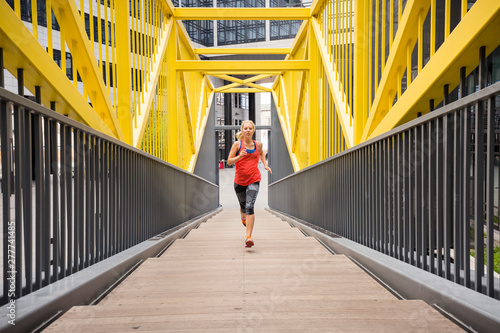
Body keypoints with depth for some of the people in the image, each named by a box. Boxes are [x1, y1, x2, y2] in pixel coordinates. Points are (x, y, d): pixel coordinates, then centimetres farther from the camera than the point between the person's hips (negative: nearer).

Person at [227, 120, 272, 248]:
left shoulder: (258, 144, 3)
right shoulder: (237, 144, -4)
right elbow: (229, 161, -4)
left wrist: (265, 164, 11)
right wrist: (239, 156, -22)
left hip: (254, 180, -1)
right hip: (239, 181, 1)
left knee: (250, 207, -16)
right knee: (243, 205, 19)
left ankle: (248, 237, -17)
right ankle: (243, 219, 56)